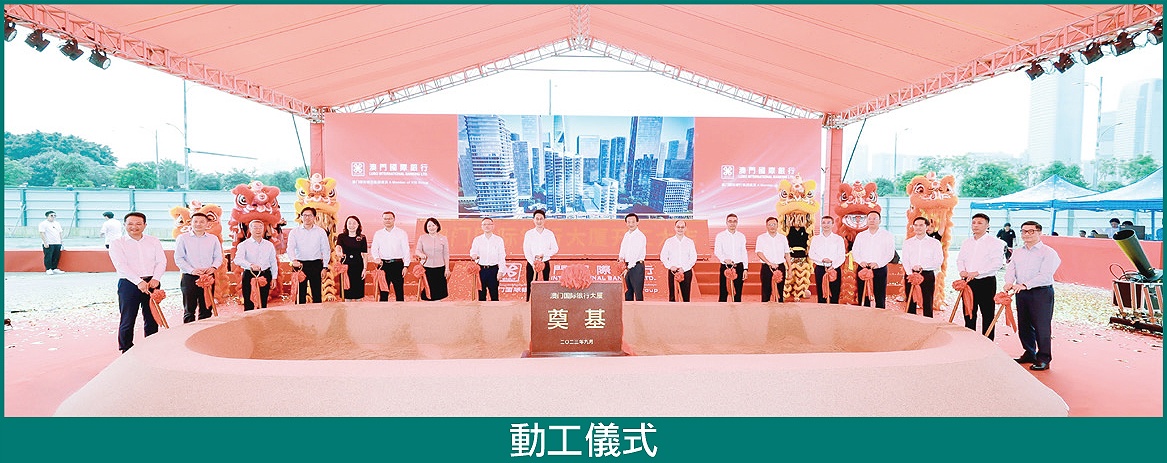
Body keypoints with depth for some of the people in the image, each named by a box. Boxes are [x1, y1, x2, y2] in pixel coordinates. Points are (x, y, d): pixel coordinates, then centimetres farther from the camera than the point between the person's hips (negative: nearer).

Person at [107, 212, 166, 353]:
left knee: (152, 319, 8)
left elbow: (161, 262, 4)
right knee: (127, 320, 1)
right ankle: (126, 351, 12)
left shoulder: (154, 241, 11)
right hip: (128, 284, -2)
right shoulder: (117, 243, 2)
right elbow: (121, 266, -9)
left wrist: (155, 279, -14)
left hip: (152, 283, 3)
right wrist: (139, 282, -20)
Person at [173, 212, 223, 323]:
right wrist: (192, 270, -15)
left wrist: (214, 267, -10)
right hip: (189, 277, -2)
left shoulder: (213, 239, 12)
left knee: (206, 309, 6)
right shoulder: (182, 238, 5)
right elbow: (178, 259, -1)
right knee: (189, 310, -1)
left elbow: (218, 257, 11)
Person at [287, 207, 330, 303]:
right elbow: (290, 248, -8)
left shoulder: (321, 232, 7)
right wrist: (294, 260, -27)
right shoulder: (295, 232, 5)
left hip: (316, 264, 0)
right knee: (300, 293, 3)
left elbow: (325, 250, 8)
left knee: (317, 292, 3)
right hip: (299, 264, 0)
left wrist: (325, 266, 0)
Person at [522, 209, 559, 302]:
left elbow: (555, 249, 2)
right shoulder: (529, 234, 3)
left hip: (545, 264, 1)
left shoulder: (549, 234, 5)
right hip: (531, 264, -1)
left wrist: (543, 255, -11)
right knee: (531, 287, -2)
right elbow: (526, 251, -2)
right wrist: (533, 263, -14)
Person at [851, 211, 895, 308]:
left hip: (880, 269, -2)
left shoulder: (887, 235, 5)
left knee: (880, 297, -2)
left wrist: (878, 263, -16)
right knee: (863, 297, 2)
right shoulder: (860, 235, 15)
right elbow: (854, 251, 10)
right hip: (863, 268, 2)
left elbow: (890, 253, -2)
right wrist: (861, 261, -10)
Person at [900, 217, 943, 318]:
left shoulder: (934, 242, 7)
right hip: (910, 275, 2)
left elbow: (939, 261, -3)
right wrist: (910, 273, -14)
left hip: (928, 275, -2)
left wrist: (922, 267, -15)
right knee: (910, 303, 5)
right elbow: (904, 260, 1)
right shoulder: (907, 242, 12)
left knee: (927, 303, -1)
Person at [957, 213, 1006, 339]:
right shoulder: (966, 242, 14)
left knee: (987, 315, 1)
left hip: (986, 282, -5)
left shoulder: (994, 242, -5)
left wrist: (977, 272, -21)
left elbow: (997, 262, -14)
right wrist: (962, 270, -5)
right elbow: (960, 259, 17)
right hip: (968, 282, 6)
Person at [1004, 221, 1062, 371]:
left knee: (1041, 327, -5)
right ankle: (1029, 354, 25)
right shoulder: (1018, 252, 15)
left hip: (1041, 292, -6)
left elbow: (1045, 275, -16)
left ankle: (1043, 359, 4)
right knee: (1024, 325, 12)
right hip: (1022, 293, 6)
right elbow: (1010, 269, 6)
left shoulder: (1048, 252, -5)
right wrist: (1009, 282, -15)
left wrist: (1025, 285, -26)